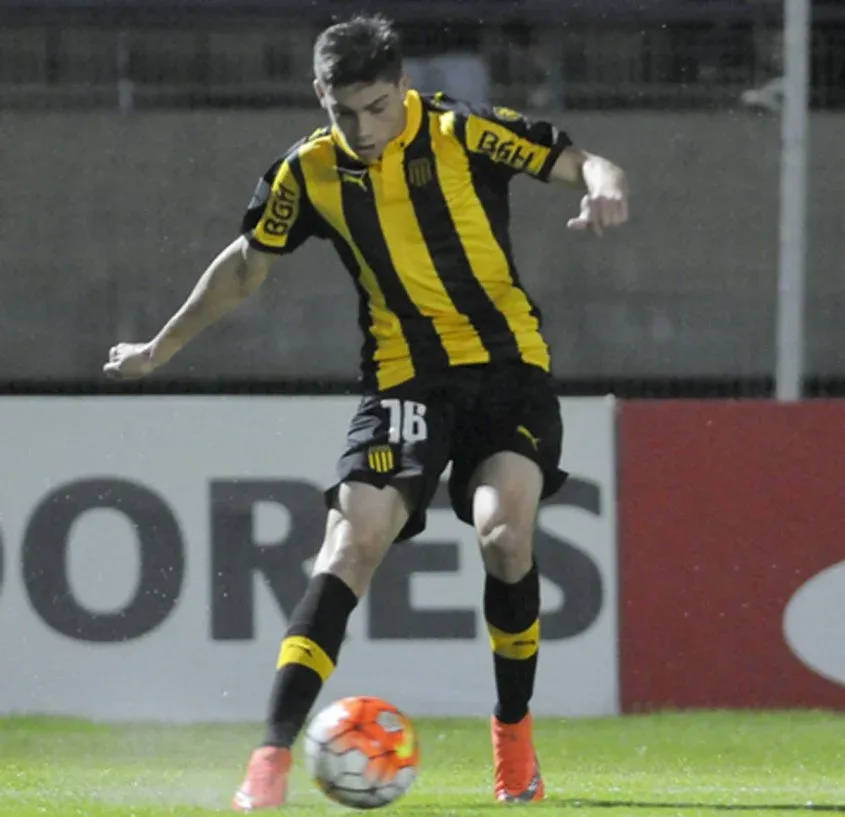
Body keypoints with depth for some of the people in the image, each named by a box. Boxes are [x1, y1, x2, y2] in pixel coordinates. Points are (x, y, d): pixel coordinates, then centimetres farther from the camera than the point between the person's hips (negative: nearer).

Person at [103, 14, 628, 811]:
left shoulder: (465, 134, -9)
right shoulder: (309, 172, 1)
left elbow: (582, 163, -7)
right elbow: (245, 265, 16)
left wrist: (604, 188, -31)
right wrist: (161, 348, 22)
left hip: (506, 365, -2)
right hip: (402, 378, 2)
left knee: (504, 535, -23)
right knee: (349, 547, -15)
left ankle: (513, 730, -1)